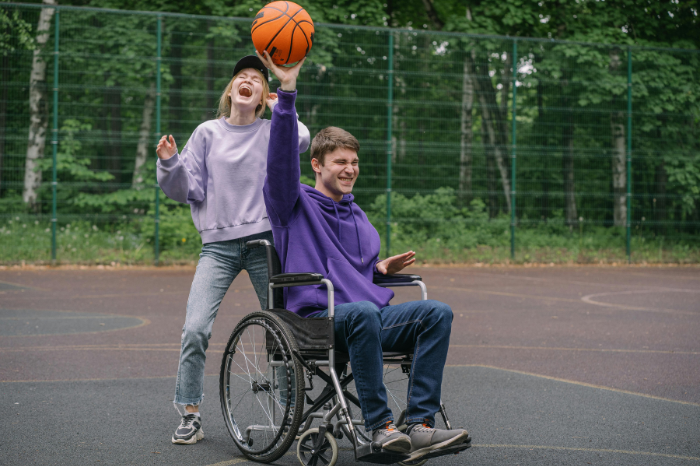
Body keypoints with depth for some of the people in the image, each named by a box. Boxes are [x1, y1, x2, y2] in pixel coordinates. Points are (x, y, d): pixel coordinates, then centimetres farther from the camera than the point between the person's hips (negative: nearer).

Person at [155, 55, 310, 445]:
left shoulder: (272, 131, 8)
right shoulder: (208, 133, 10)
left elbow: (300, 139, -16)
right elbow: (187, 191, 9)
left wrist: (278, 104, -2)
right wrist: (170, 165, -10)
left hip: (265, 240, 0)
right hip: (219, 243, 0)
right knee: (195, 330, -12)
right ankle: (191, 416, -1)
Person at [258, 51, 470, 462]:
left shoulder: (357, 215, 27)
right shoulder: (295, 204, 7)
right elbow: (282, 157, -10)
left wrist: (381, 269, 12)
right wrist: (287, 91, -20)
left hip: (374, 316, 6)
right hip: (319, 319, -6)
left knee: (438, 312, -20)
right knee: (363, 312, -40)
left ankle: (421, 425, -27)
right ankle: (380, 426, -33)